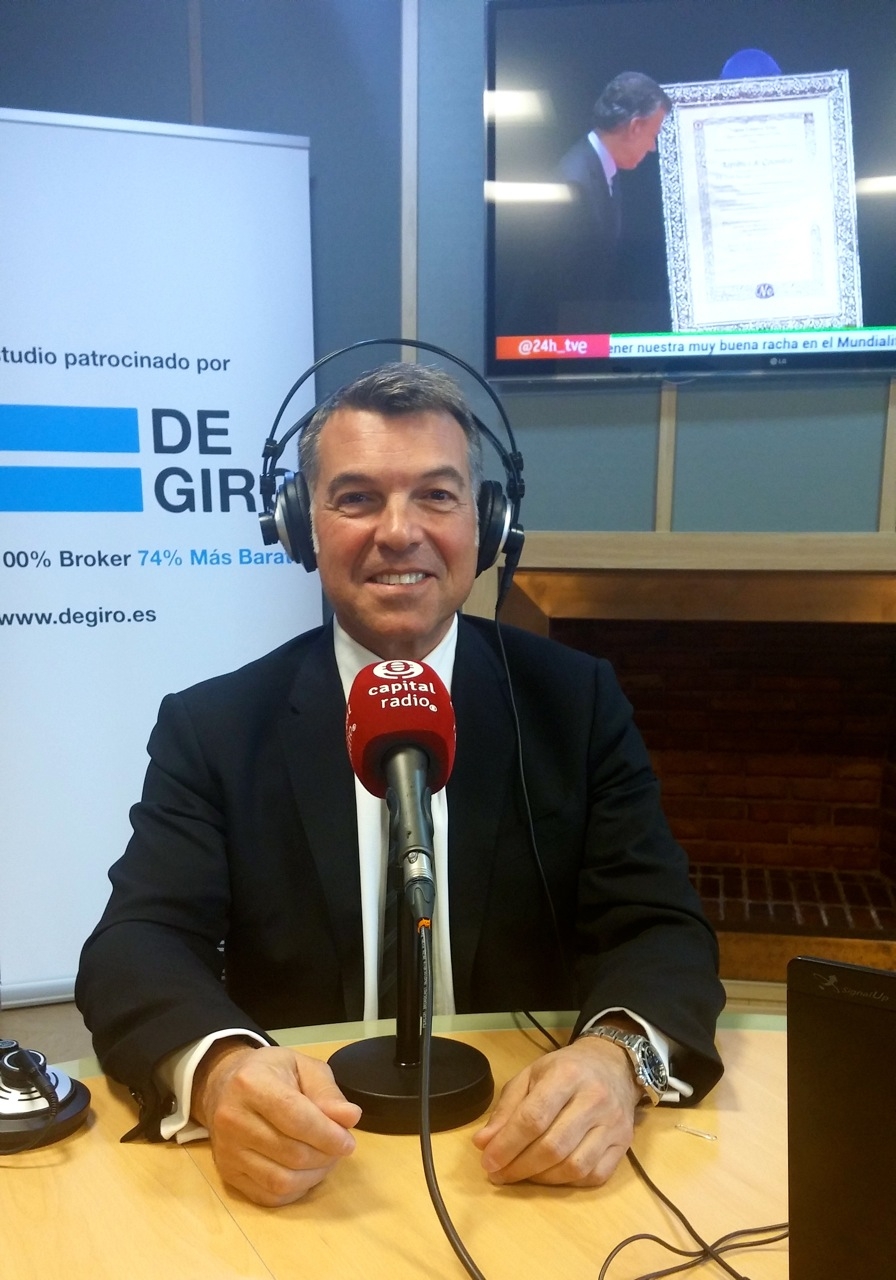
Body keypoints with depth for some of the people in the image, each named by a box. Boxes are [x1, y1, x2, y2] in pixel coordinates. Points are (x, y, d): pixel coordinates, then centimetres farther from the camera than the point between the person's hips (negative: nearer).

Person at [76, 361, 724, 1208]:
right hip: (298, 1166, -1)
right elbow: (137, 943, -10)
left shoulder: (577, 705, 0)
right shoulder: (211, 727, -2)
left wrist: (617, 1055, -27)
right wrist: (220, 1069, -32)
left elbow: (657, 927, -5)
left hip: (523, 1156, 2)